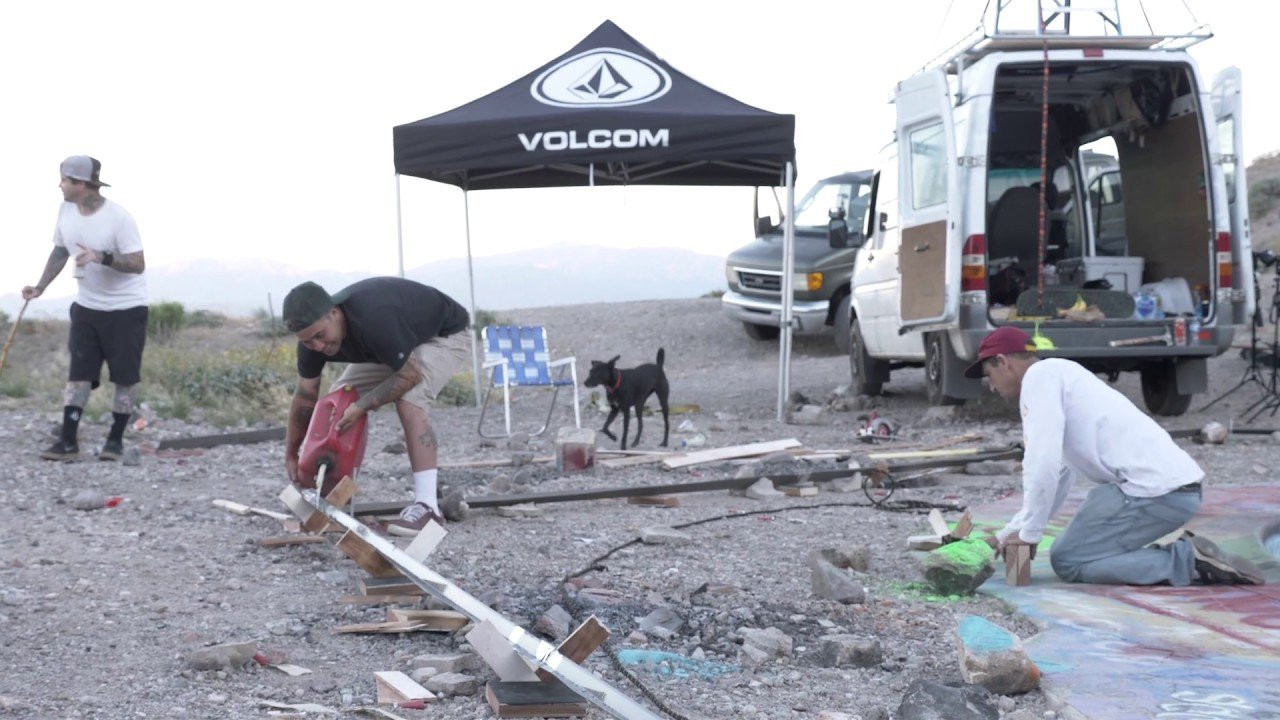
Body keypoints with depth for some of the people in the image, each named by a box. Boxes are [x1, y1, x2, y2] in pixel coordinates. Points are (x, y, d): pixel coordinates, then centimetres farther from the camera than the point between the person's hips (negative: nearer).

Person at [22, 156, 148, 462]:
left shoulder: (118, 218, -21)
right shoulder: (66, 210, -1)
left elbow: (138, 264, -23)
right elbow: (60, 252, 14)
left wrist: (102, 257, -36)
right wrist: (40, 287, 7)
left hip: (126, 307, -5)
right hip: (87, 306, 5)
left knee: (125, 376, 1)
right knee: (79, 372, -2)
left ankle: (116, 439, 12)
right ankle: (68, 442, -4)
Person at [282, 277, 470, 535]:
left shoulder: (374, 319, -42)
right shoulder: (314, 333, -18)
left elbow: (410, 374, -33)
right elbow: (306, 396, -6)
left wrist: (362, 406, -34)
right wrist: (290, 456, -5)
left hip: (445, 334, -8)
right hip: (393, 345, 8)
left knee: (408, 399, -31)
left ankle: (427, 507, -31)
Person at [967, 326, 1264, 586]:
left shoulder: (1040, 374, -3)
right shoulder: (1061, 375, 27)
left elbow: (1043, 463, -14)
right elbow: (1060, 478, 32)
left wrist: (1028, 534, -5)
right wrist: (1007, 535, 32)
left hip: (1154, 490, -9)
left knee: (1067, 561, -4)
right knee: (1077, 550, 15)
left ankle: (1187, 560, -9)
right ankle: (1189, 555, 7)